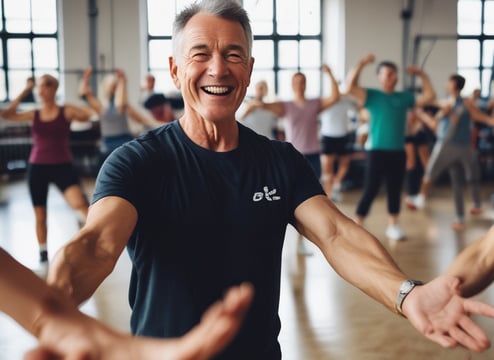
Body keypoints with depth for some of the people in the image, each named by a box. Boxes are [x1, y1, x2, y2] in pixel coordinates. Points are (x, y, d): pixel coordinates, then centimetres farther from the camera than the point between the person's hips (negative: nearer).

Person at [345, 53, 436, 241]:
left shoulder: (404, 97, 12)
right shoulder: (371, 95, -1)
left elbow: (429, 96, 15)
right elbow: (350, 86, -16)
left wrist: (422, 75, 10)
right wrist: (362, 64, -19)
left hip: (398, 152, 5)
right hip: (377, 151, -4)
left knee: (395, 190, 11)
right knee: (370, 191, -4)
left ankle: (393, 226, 23)